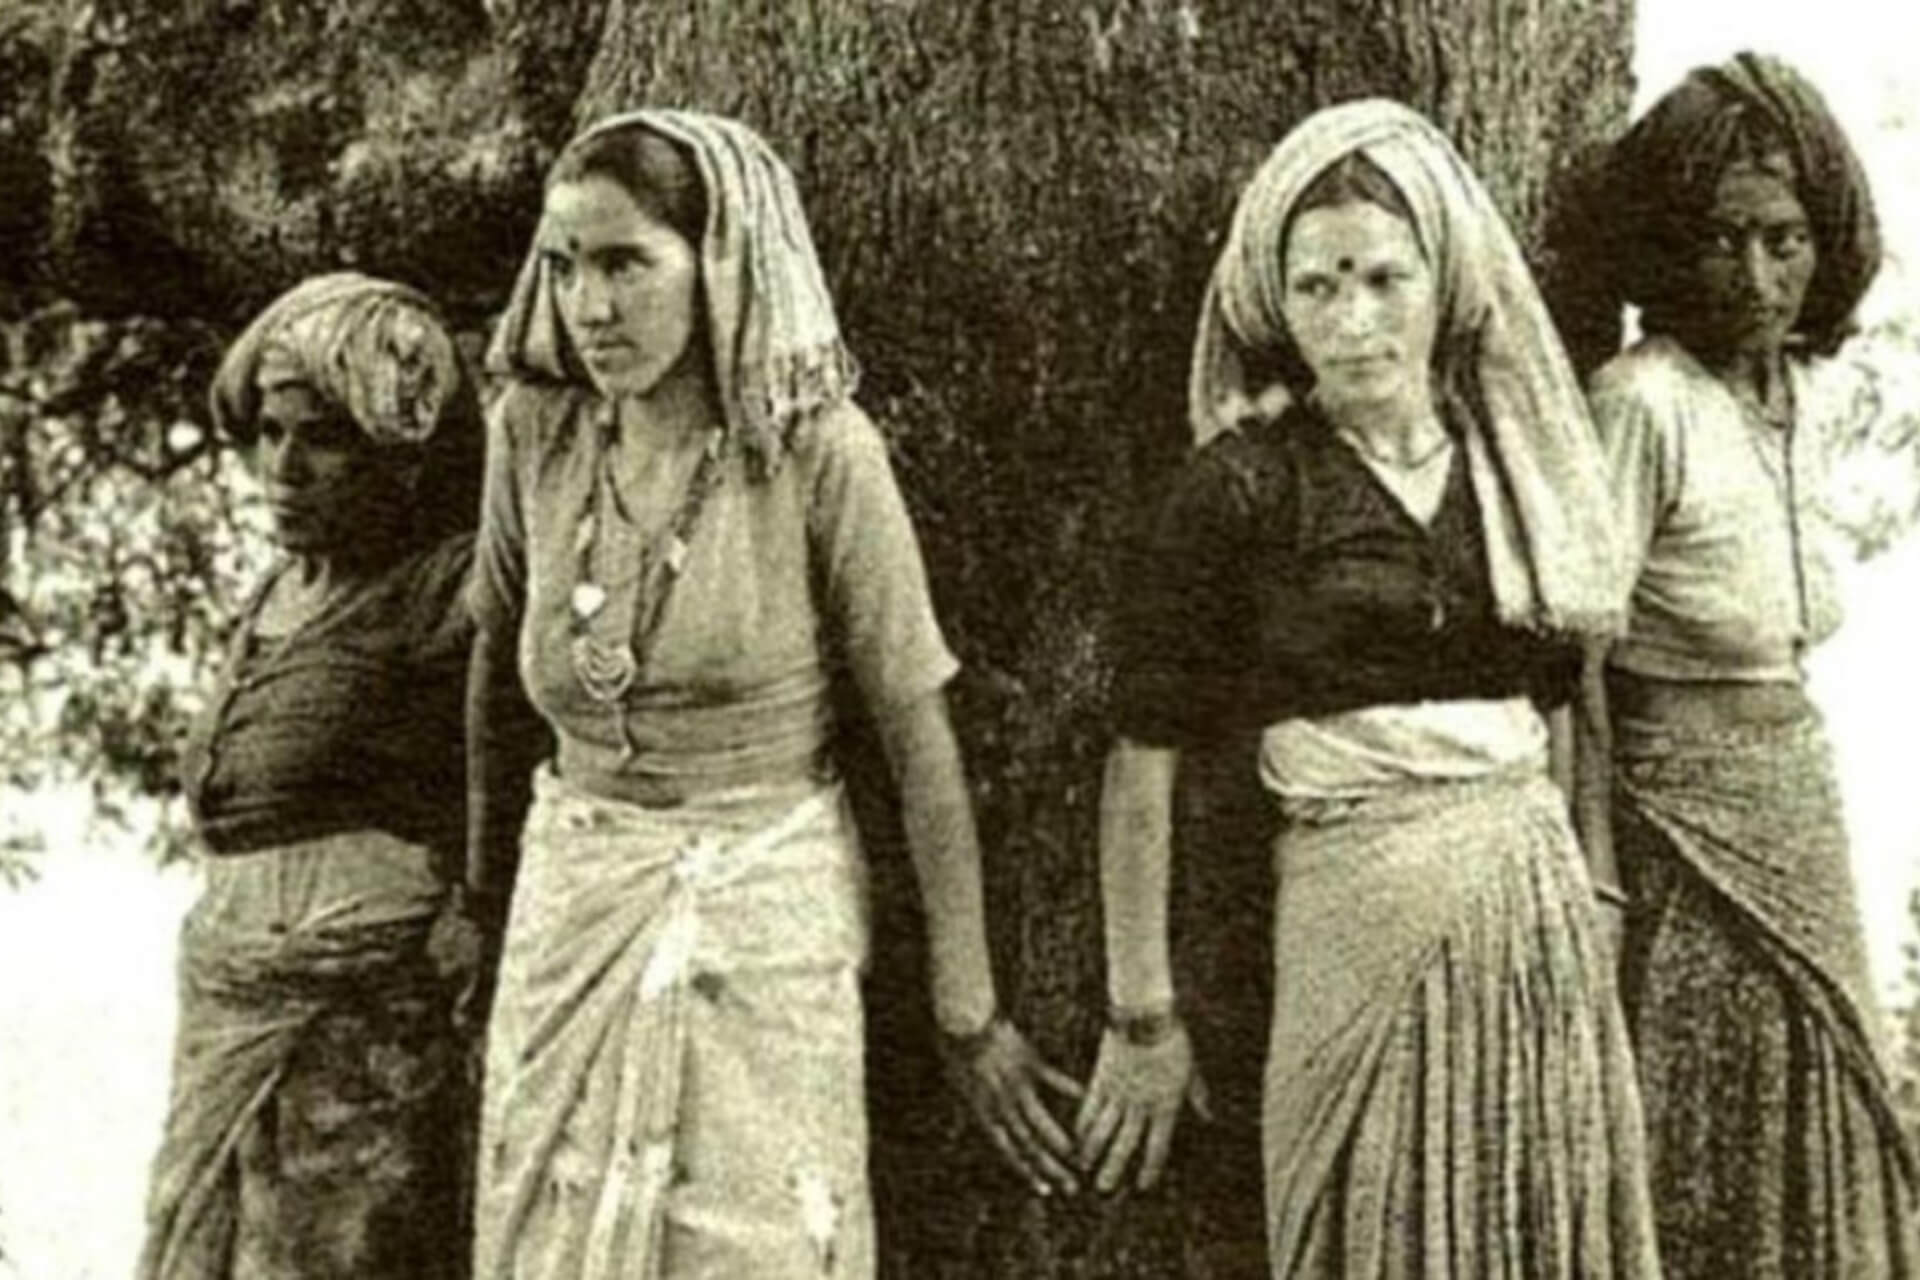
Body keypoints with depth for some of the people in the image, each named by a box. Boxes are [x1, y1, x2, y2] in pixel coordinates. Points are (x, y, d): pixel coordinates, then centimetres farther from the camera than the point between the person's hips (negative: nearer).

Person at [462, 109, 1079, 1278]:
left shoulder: (818, 452, -13)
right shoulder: (534, 432, -2)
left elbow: (924, 743, -9)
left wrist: (971, 1016, -6)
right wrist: (485, 889, 20)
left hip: (764, 920, -3)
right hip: (571, 916, 4)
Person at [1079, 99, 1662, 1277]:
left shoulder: (1511, 452, 8)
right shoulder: (1246, 484, -8)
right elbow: (1144, 758, -8)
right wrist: (1142, 1019, -8)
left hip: (1546, 904, 5)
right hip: (1366, 914, -5)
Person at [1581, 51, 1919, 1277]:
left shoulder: (1811, 388, 4)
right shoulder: (1643, 401, -19)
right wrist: (1596, 870, -19)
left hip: (1799, 784, 7)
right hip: (1680, 800, -7)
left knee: (1812, 1105, 16)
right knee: (1702, 1135, 3)